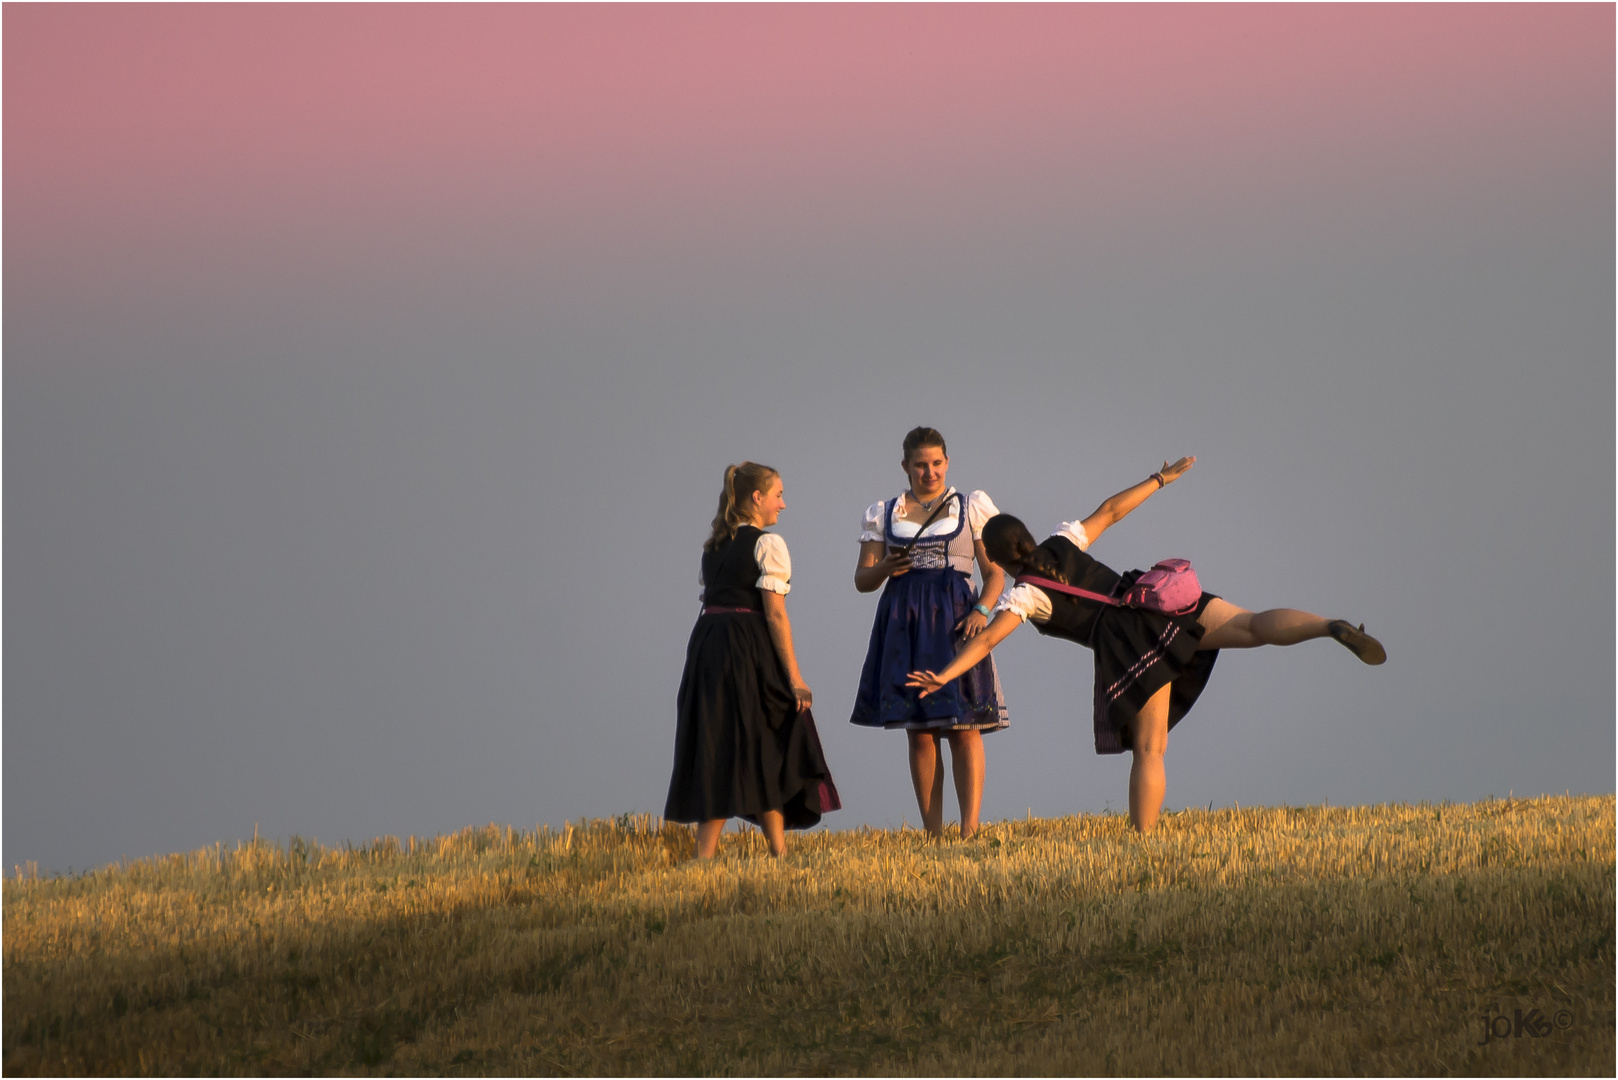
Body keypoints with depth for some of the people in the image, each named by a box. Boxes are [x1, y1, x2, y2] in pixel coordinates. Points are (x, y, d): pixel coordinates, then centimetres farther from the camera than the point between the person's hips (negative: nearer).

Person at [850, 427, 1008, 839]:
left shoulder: (971, 508, 9)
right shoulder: (884, 514, 13)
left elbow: (995, 573, 5)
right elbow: (862, 580, 12)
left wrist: (982, 611, -13)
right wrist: (884, 568, -10)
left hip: (954, 619, -2)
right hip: (904, 625, 2)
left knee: (963, 728, -8)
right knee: (918, 732, 0)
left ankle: (969, 830, -11)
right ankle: (932, 832, 2)